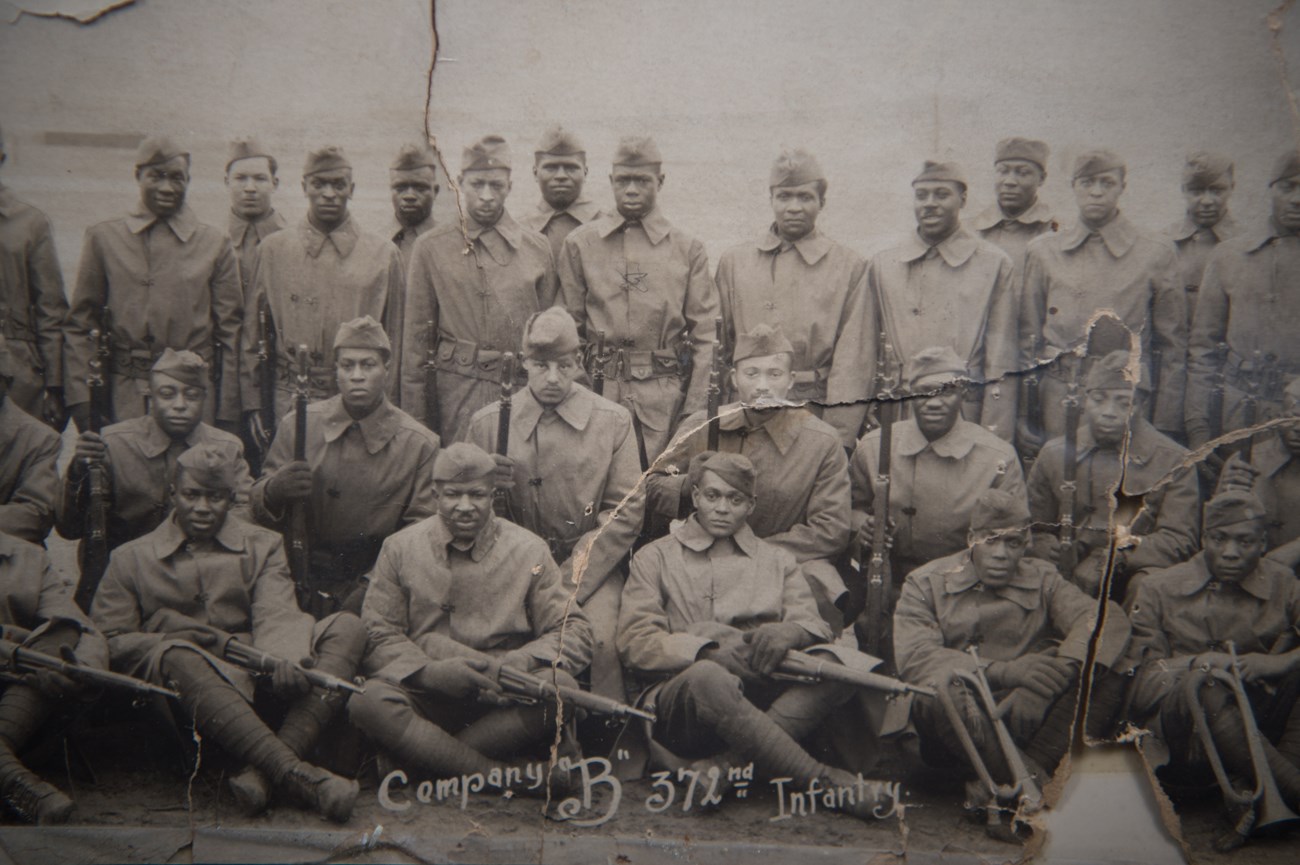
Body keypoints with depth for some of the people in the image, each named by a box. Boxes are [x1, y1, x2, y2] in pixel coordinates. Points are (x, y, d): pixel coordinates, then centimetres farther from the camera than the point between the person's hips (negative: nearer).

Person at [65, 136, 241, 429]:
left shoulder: (215, 243, 6)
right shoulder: (103, 238, 7)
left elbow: (230, 333, 5)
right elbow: (80, 327, 7)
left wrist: (227, 417, 1)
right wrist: (82, 403, -1)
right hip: (122, 402, 0)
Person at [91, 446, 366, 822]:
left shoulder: (262, 546, 18)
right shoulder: (131, 559, 15)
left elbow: (275, 615, 0)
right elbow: (108, 640, 2)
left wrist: (283, 657, -27)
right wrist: (224, 643, -11)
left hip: (257, 678, 2)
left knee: (347, 628, -21)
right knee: (179, 657, -37)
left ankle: (262, 773, -40)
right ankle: (295, 775, -48)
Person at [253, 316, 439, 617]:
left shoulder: (420, 443, -1)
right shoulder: (299, 426, 4)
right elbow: (257, 509, 9)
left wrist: (370, 588, -16)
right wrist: (275, 489, -16)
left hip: (374, 582, -2)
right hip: (300, 577, 2)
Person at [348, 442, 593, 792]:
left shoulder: (529, 550, 5)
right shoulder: (400, 548, 7)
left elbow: (574, 632, 0)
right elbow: (377, 636, 2)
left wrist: (515, 664, -19)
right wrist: (431, 672, -18)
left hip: (505, 701, 0)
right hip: (426, 695, 0)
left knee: (558, 685, -30)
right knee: (367, 701, -30)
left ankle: (425, 756, -18)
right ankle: (503, 776, -30)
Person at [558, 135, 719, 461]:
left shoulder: (688, 249, 6)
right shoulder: (579, 243, 7)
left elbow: (706, 337, 4)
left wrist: (694, 413, -2)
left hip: (667, 397, 0)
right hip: (600, 394, 0)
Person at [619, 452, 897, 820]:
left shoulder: (776, 561, 24)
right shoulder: (656, 557, 15)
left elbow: (815, 625, 8)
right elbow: (635, 644, 1)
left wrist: (790, 631, -18)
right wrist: (709, 650, -16)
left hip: (761, 695, 3)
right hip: (679, 699, -3)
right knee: (708, 677, -38)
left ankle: (722, 765, -35)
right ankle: (825, 782, -33)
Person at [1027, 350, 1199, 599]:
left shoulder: (1174, 461, 3)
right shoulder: (1054, 455, 9)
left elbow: (1179, 540, -4)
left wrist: (1115, 559, -19)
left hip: (1139, 571, -2)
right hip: (1068, 578, 3)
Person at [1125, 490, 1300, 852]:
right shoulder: (1160, 589, 6)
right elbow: (1141, 678, -3)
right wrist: (1196, 663, -20)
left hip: (1260, 730, 2)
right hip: (1178, 737, -1)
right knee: (1202, 683, -34)